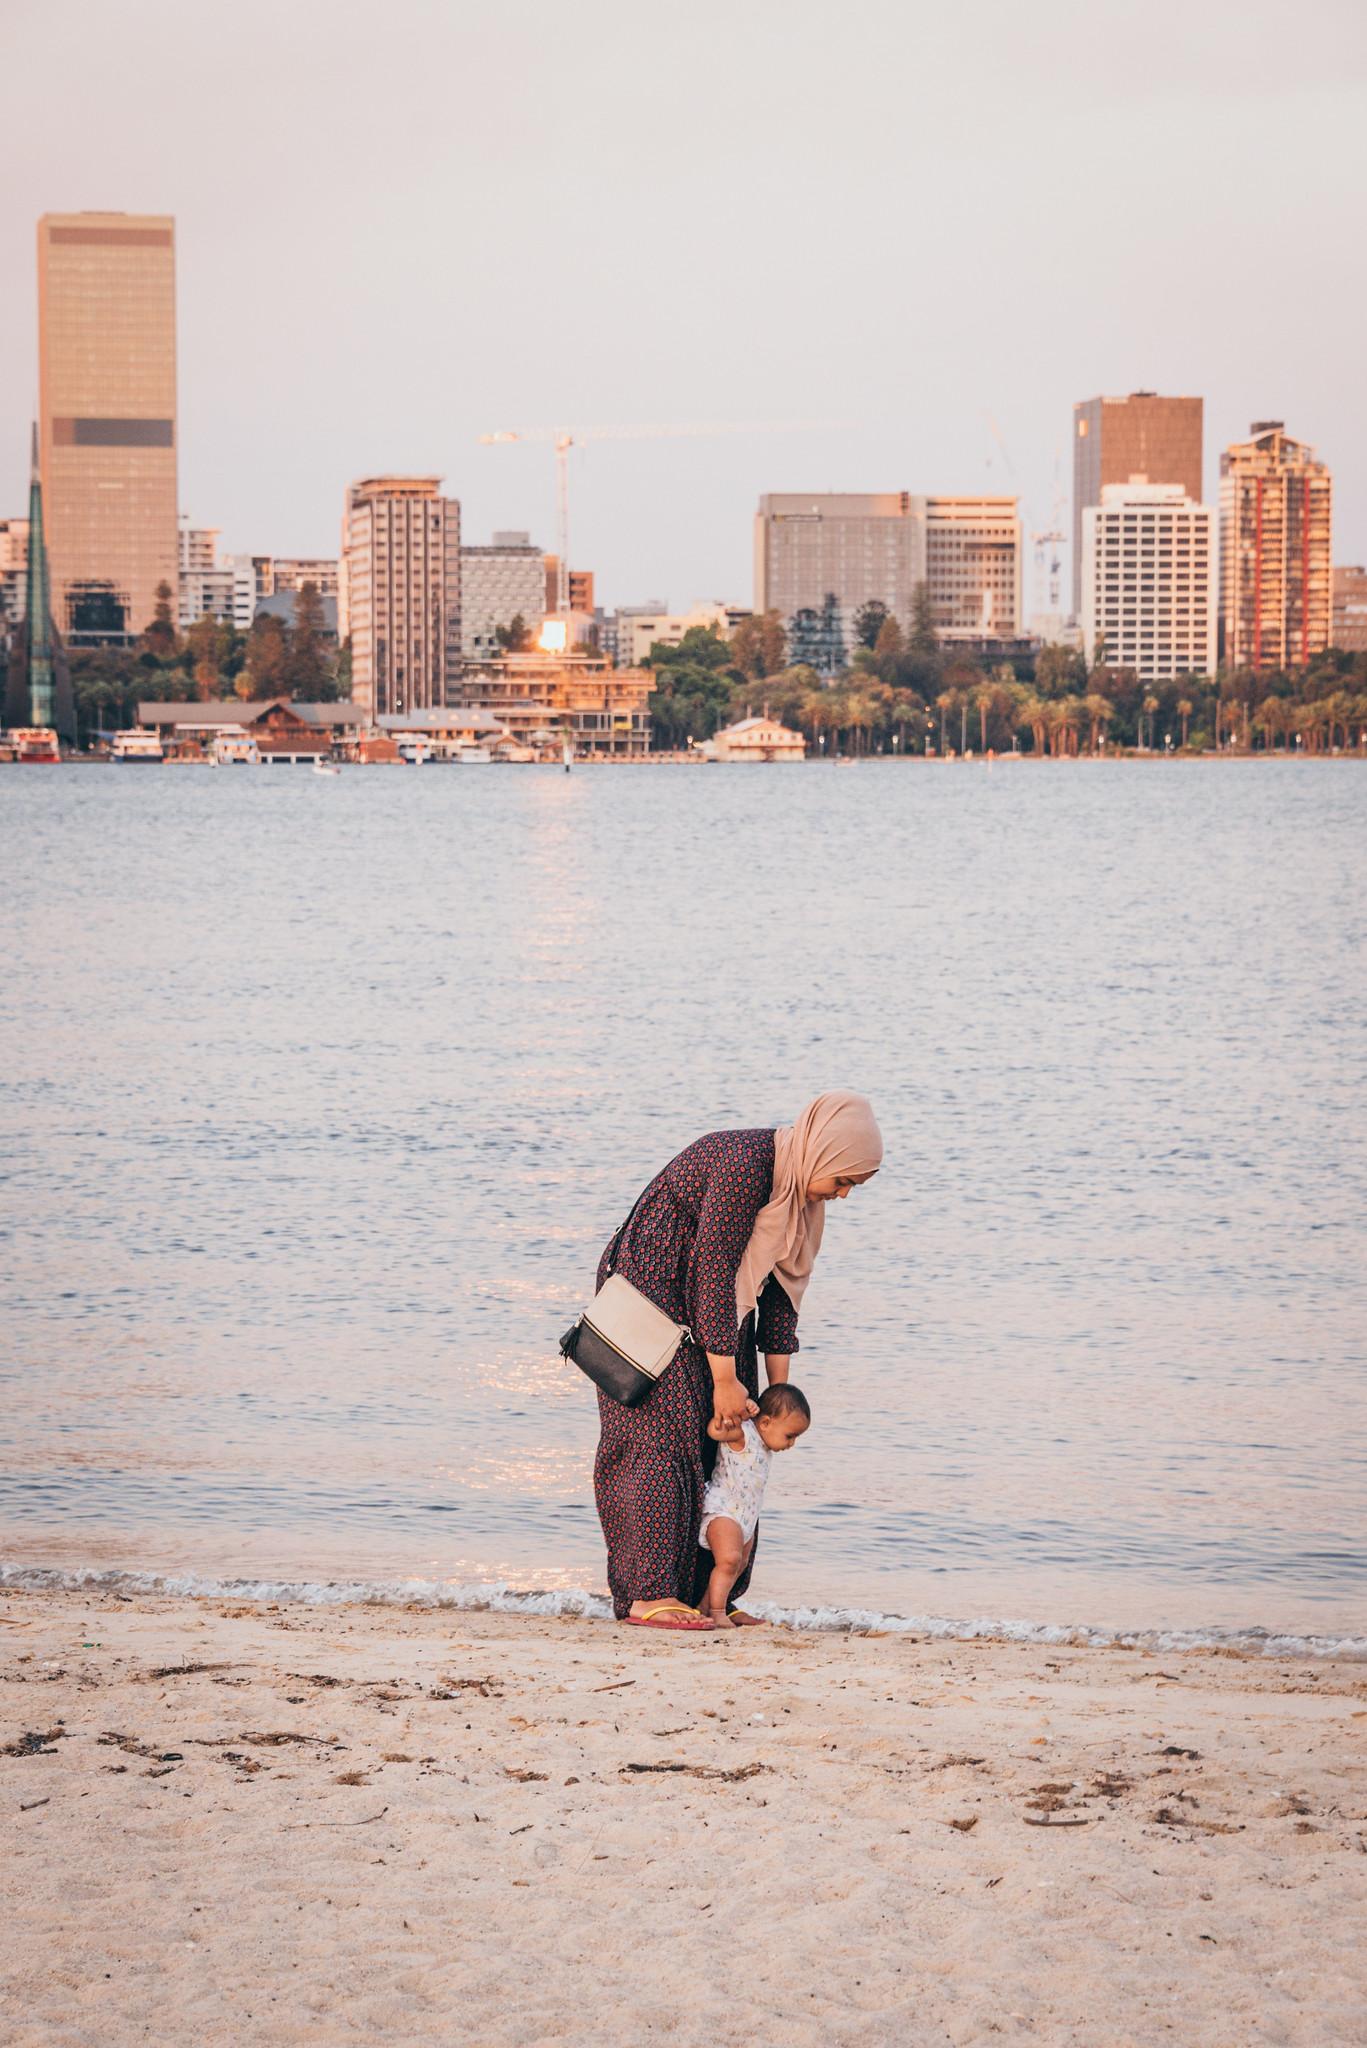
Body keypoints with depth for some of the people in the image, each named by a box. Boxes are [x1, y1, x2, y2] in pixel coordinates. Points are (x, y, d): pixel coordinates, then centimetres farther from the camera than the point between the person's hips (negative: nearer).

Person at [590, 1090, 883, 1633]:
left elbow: (781, 1283, 6)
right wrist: (725, 1381, -22)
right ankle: (648, 1594, -13)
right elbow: (713, 1272, -26)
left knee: (723, 1452, 4)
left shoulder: (801, 1187, 0)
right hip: (657, 1293, -9)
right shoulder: (743, 1165, -28)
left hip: (713, 1309, 9)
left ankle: (704, 1593, 6)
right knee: (666, 1437, -13)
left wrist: (779, 1385, 6)